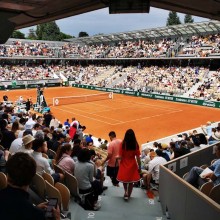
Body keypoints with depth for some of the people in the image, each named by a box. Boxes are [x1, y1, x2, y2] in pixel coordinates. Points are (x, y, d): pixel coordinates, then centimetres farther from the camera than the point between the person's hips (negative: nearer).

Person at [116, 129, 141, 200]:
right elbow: (138, 158, -9)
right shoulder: (136, 144, -11)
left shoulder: (123, 144, -13)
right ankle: (128, 195, 20)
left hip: (124, 165, 0)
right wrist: (139, 167, 2)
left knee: (124, 179, 23)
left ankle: (126, 192, 12)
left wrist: (117, 157, 9)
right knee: (131, 182, 15)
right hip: (132, 165, 0)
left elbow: (120, 157, -12)